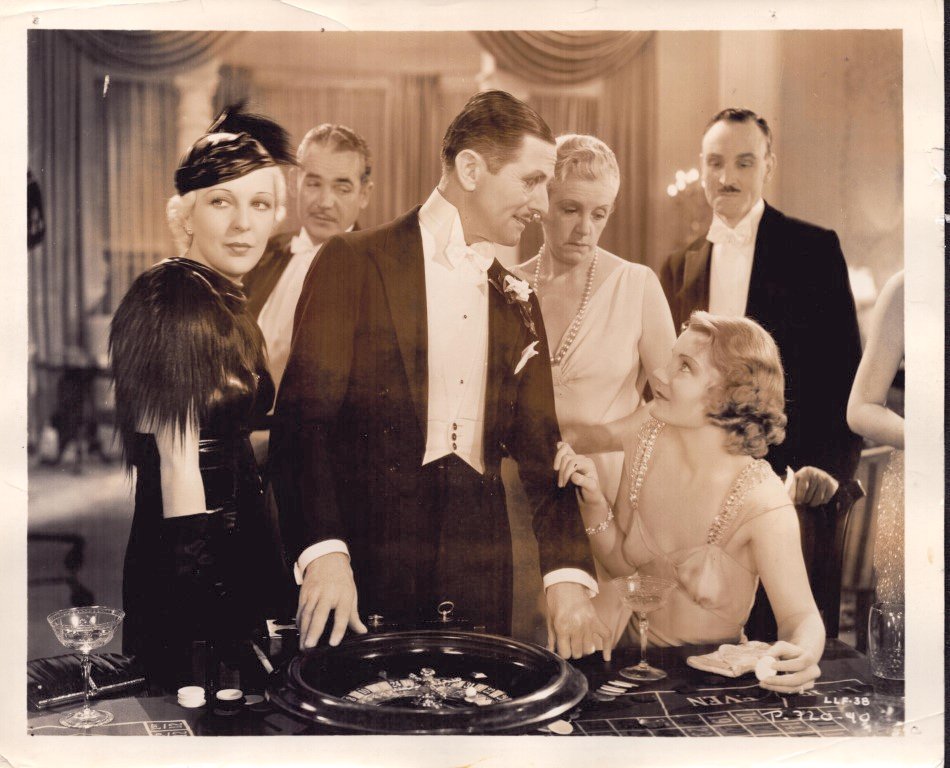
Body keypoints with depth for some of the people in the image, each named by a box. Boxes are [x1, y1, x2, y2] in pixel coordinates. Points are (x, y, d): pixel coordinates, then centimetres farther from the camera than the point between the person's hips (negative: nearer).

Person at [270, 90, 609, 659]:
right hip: (368, 564, -4)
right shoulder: (355, 263, -2)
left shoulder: (518, 302, 14)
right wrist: (324, 552, -22)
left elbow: (539, 448, 11)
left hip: (480, 577, 5)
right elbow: (304, 417, -10)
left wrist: (569, 580, -1)